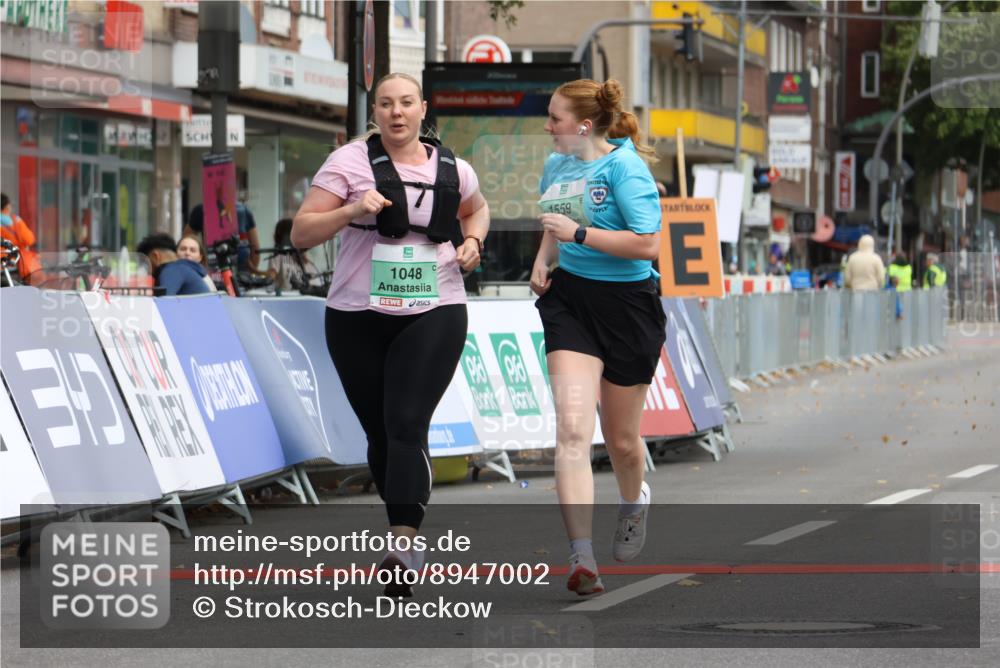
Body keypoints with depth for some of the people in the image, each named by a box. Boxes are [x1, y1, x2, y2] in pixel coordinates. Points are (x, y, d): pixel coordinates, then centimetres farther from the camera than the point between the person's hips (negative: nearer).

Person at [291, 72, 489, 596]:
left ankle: (402, 551, -27)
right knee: (380, 435, 9)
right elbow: (301, 233, -6)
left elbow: (476, 209, 29)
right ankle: (407, 531, 30)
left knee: (407, 427, -16)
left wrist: (472, 241, 7)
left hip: (433, 316, -1)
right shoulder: (349, 162, -2)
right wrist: (352, 211, -22)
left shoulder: (451, 169, 6)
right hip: (357, 319, 1)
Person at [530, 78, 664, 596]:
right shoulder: (556, 165, 8)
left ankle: (633, 501, 48)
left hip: (626, 305, -4)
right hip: (569, 300, 4)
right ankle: (581, 556, -23)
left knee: (620, 439, 11)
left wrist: (578, 233, -22)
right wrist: (543, 260, 8)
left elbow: (647, 244, -21)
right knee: (571, 426, -16)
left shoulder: (624, 167, -14)